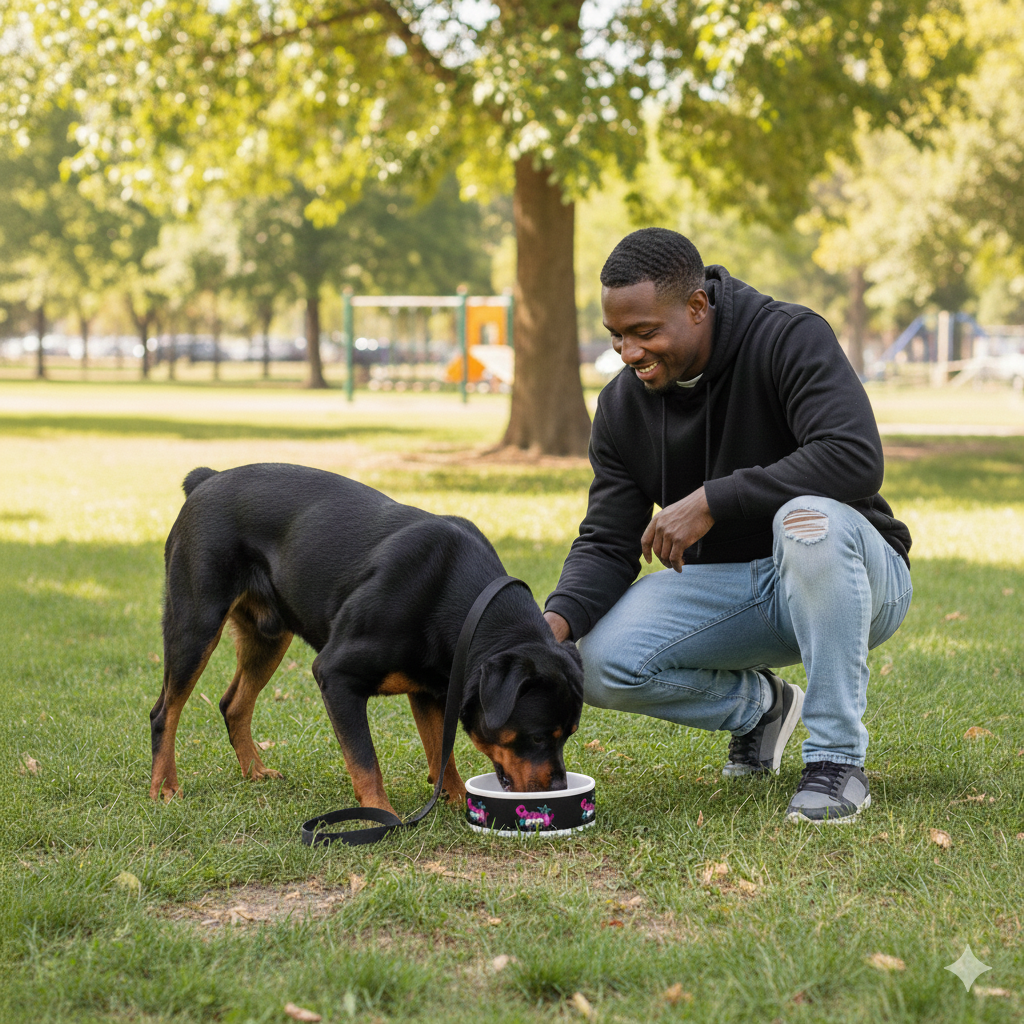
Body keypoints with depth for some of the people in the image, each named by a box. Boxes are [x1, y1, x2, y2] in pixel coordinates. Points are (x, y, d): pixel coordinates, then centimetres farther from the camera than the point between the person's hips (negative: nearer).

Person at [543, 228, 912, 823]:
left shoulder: (791, 339, -19)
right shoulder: (623, 406, -3)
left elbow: (856, 459, -34)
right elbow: (607, 543, -3)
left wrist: (711, 500, -35)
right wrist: (559, 618, -25)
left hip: (854, 577, -5)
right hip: (728, 589, 5)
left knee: (809, 517, -39)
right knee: (602, 663, -19)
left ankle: (838, 759, -26)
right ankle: (758, 705, 11)